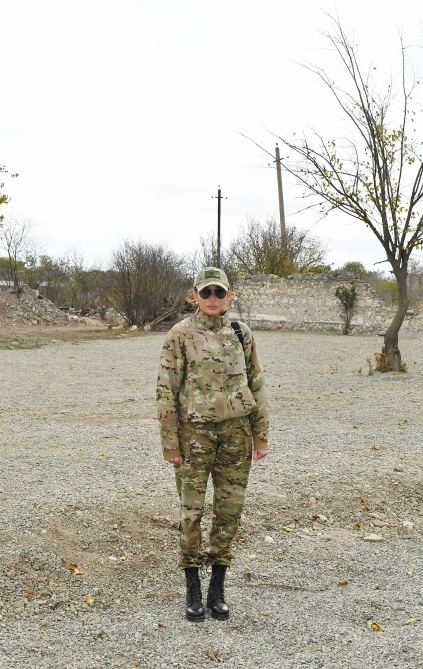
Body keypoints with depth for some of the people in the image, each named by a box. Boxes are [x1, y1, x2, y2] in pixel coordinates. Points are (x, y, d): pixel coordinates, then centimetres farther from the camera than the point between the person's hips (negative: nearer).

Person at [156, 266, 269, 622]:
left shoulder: (242, 333, 5)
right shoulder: (180, 335, -5)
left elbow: (257, 385, 10)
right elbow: (167, 390, -5)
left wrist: (261, 434, 7)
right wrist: (170, 442, -8)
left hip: (236, 432, 3)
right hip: (195, 431, -3)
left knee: (229, 509, 7)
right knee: (192, 510, 3)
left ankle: (217, 588, 20)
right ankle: (193, 589, 18)